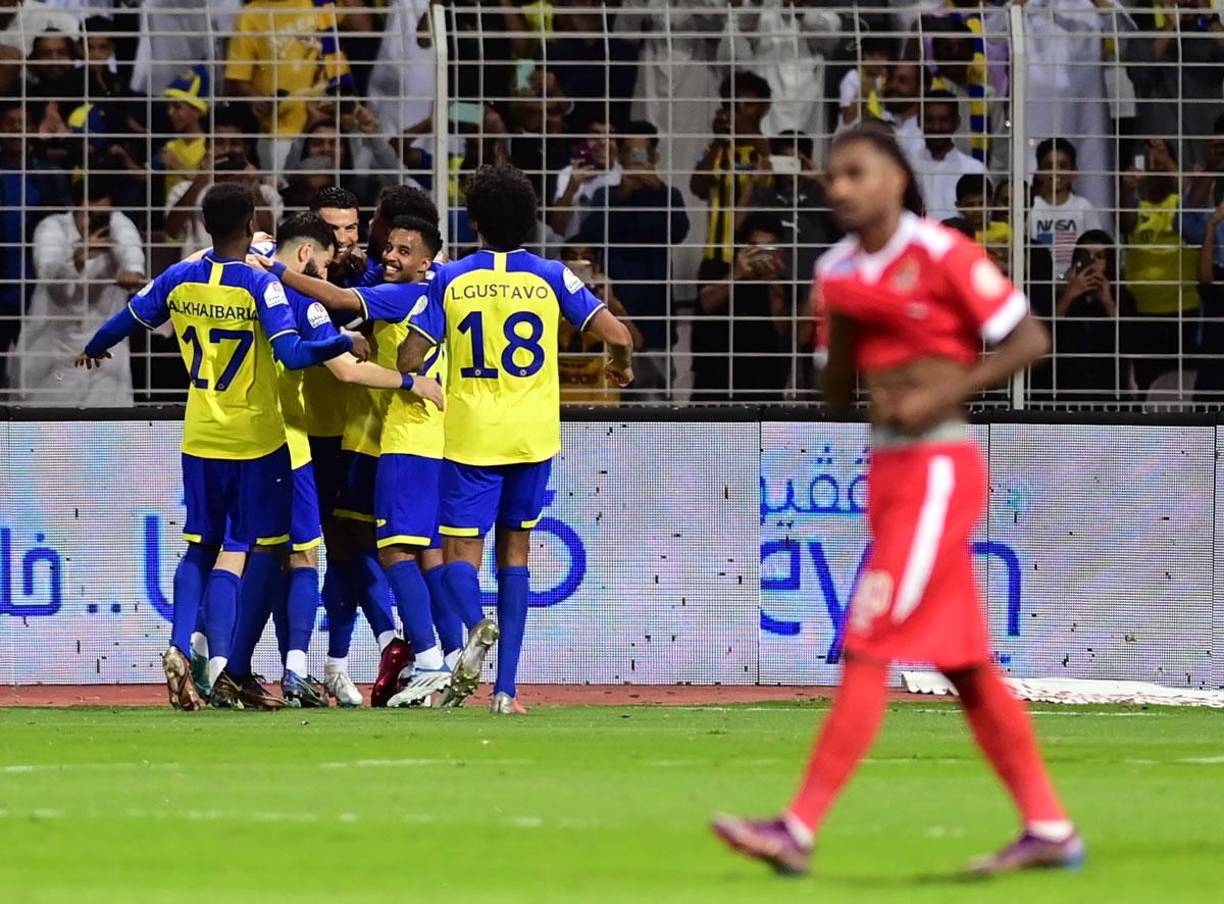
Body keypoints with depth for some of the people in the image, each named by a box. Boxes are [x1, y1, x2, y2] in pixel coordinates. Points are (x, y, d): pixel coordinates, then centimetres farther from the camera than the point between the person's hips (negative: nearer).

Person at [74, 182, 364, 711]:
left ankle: (179, 647, -7)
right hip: (257, 439, -4)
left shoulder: (178, 280, 0)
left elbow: (125, 323, 14)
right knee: (267, 549, 6)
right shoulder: (261, 285, -15)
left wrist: (93, 351, 34)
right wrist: (345, 343, -13)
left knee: (200, 546, 14)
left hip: (201, 439, 4)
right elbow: (292, 355, -25)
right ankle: (237, 669, -1)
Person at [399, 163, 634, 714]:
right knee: (515, 550, 12)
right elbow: (617, 335, -6)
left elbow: (410, 360, -5)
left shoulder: (450, 280, -3)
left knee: (460, 550, 2)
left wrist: (421, 380, 18)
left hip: (470, 436, -2)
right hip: (533, 436, 2)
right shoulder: (551, 277, 0)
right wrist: (622, 365, 17)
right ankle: (505, 688, 7)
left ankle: (475, 624, -34)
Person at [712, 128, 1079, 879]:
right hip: (887, 470, 8)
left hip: (939, 468, -8)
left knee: (867, 650, -11)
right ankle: (1050, 828, 17)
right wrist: (840, 329, -4)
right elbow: (838, 400, 14)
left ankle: (800, 830, -13)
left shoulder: (942, 255, -11)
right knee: (965, 666, 11)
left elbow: (1031, 340, -12)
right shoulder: (840, 270, 10)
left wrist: (942, 396, -19)